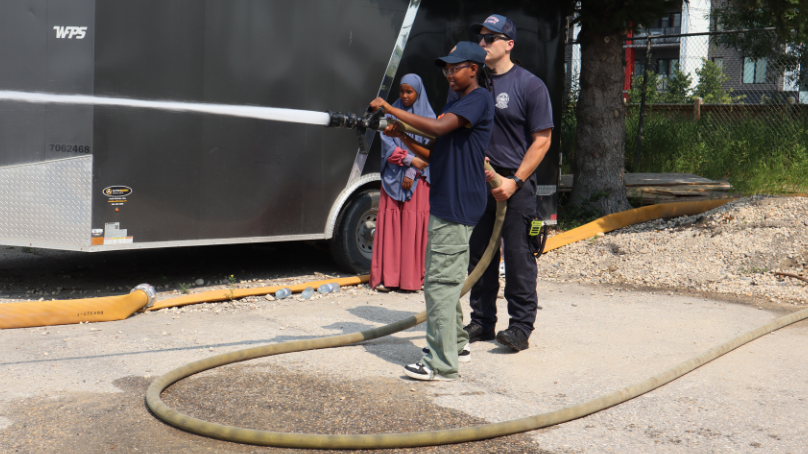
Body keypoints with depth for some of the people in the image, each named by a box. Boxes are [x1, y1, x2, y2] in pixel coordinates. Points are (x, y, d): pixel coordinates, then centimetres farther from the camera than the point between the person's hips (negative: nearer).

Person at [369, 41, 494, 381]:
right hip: (445, 203, 10)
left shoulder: (479, 98, -8)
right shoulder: (453, 105, 21)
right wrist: (402, 137, 3)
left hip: (458, 205, -10)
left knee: (440, 281, -12)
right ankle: (456, 343, 29)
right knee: (445, 278, 17)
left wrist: (390, 109, -19)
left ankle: (442, 363, -10)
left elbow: (439, 127, -24)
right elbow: (432, 154, 19)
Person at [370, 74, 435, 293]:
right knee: (390, 222, -3)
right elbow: (387, 144, 0)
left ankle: (412, 278, -1)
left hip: (417, 178, -1)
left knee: (414, 224, -5)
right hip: (393, 176, 2)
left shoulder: (428, 116, 5)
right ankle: (387, 277, -2)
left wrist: (412, 173, -11)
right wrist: (409, 159, -13)